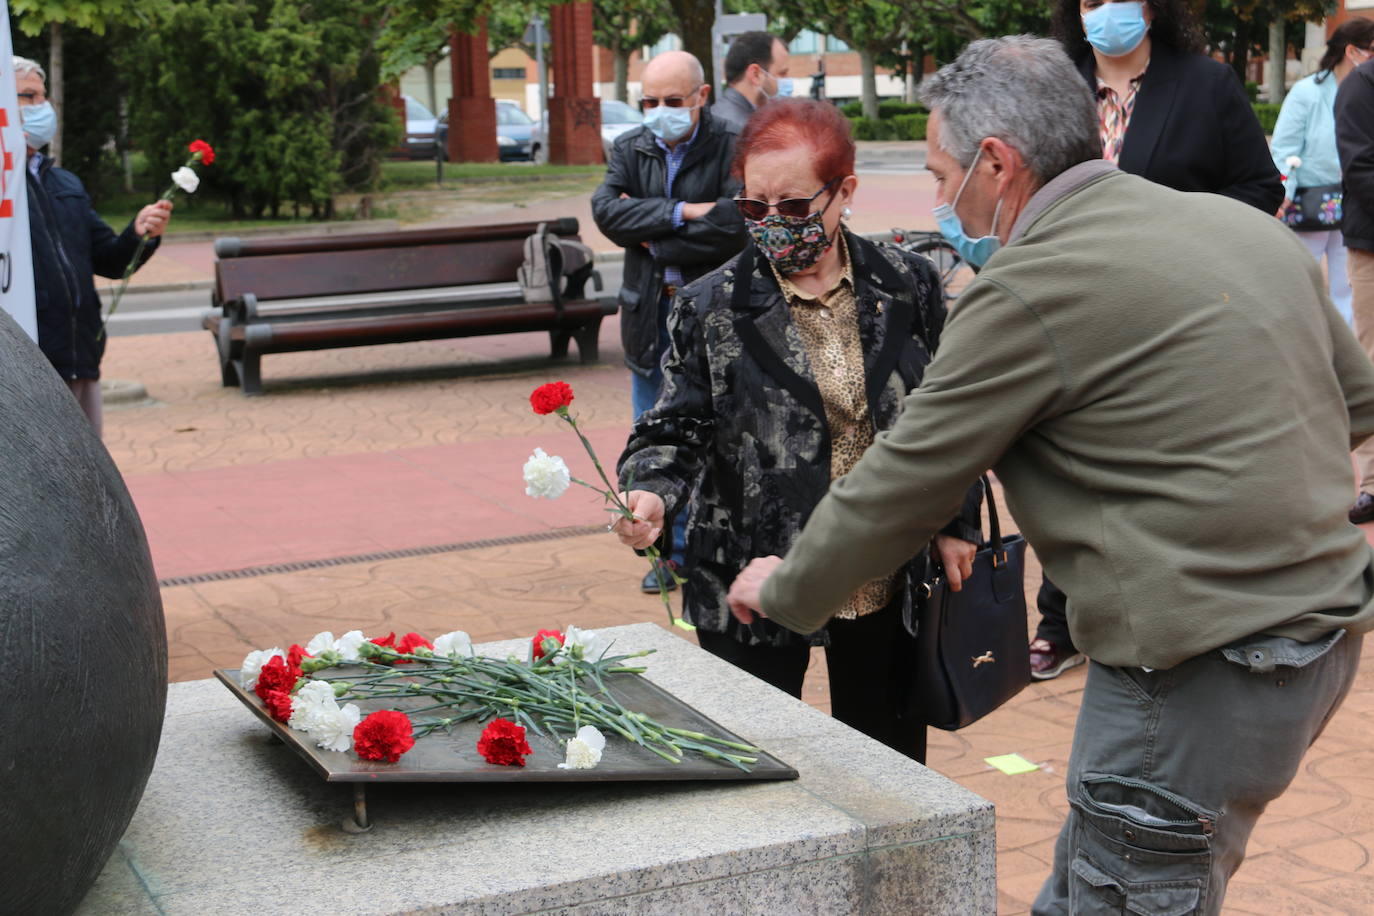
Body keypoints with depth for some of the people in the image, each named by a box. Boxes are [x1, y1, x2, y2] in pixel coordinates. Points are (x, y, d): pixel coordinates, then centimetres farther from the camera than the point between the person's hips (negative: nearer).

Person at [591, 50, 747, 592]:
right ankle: (670, 551, 21)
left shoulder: (730, 150, -8)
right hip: (649, 314, 5)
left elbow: (733, 227, -20)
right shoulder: (629, 150, 7)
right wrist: (680, 214, -18)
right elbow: (605, 209, -9)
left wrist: (651, 238, -11)